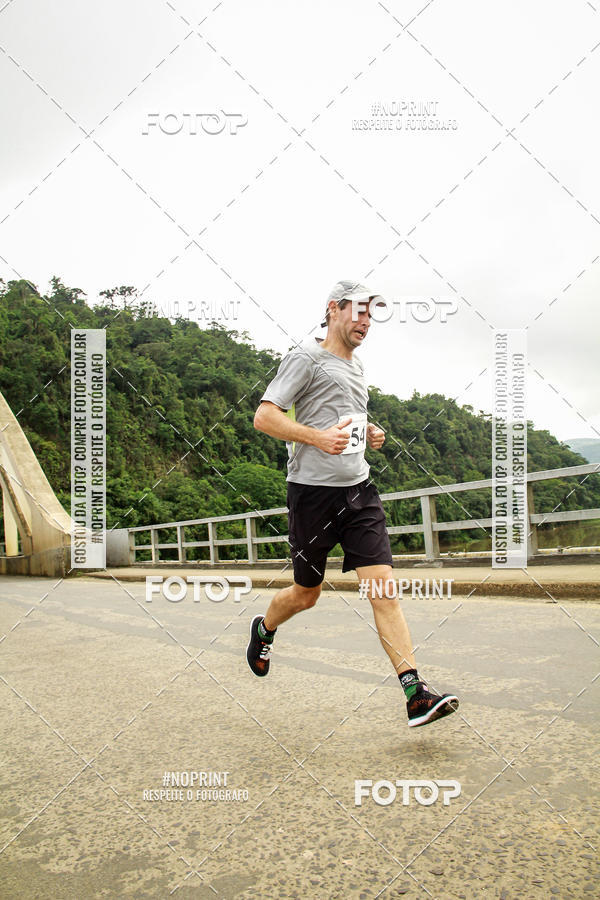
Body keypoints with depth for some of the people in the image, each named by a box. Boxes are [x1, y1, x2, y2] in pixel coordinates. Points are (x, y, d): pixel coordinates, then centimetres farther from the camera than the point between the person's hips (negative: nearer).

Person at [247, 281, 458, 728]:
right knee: (306, 593, 9)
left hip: (359, 490, 6)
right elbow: (264, 416, -11)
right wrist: (318, 436, -22)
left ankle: (416, 695, -8)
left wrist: (370, 432, 12)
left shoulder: (356, 366, 18)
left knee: (383, 587, -7)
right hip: (313, 490, -5)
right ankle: (264, 629, 41)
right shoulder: (306, 358, -5)